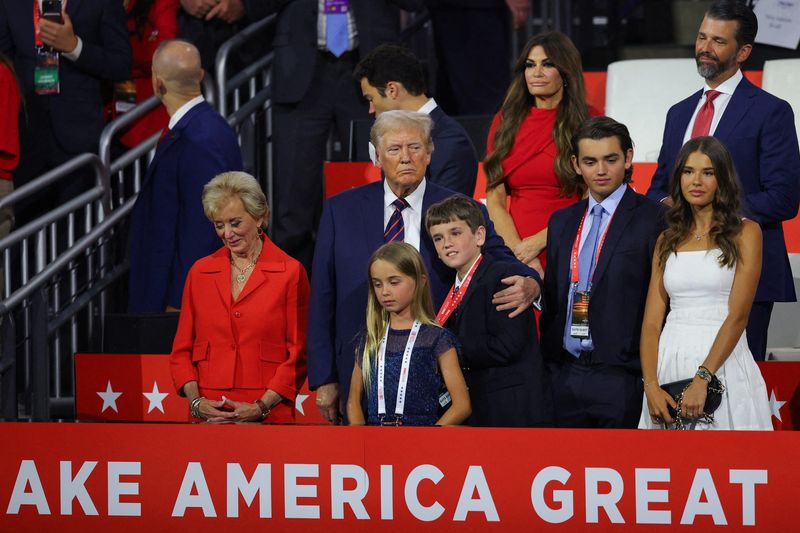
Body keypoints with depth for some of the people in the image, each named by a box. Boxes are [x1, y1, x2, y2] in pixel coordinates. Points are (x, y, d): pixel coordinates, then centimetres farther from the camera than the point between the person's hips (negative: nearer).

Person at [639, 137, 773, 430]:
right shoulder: (667, 240, 12)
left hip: (723, 365, -3)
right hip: (670, 362, 3)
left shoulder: (745, 233, 0)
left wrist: (702, 379, -20)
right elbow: (652, 321, 5)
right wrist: (651, 386, -10)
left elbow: (738, 315, -10)